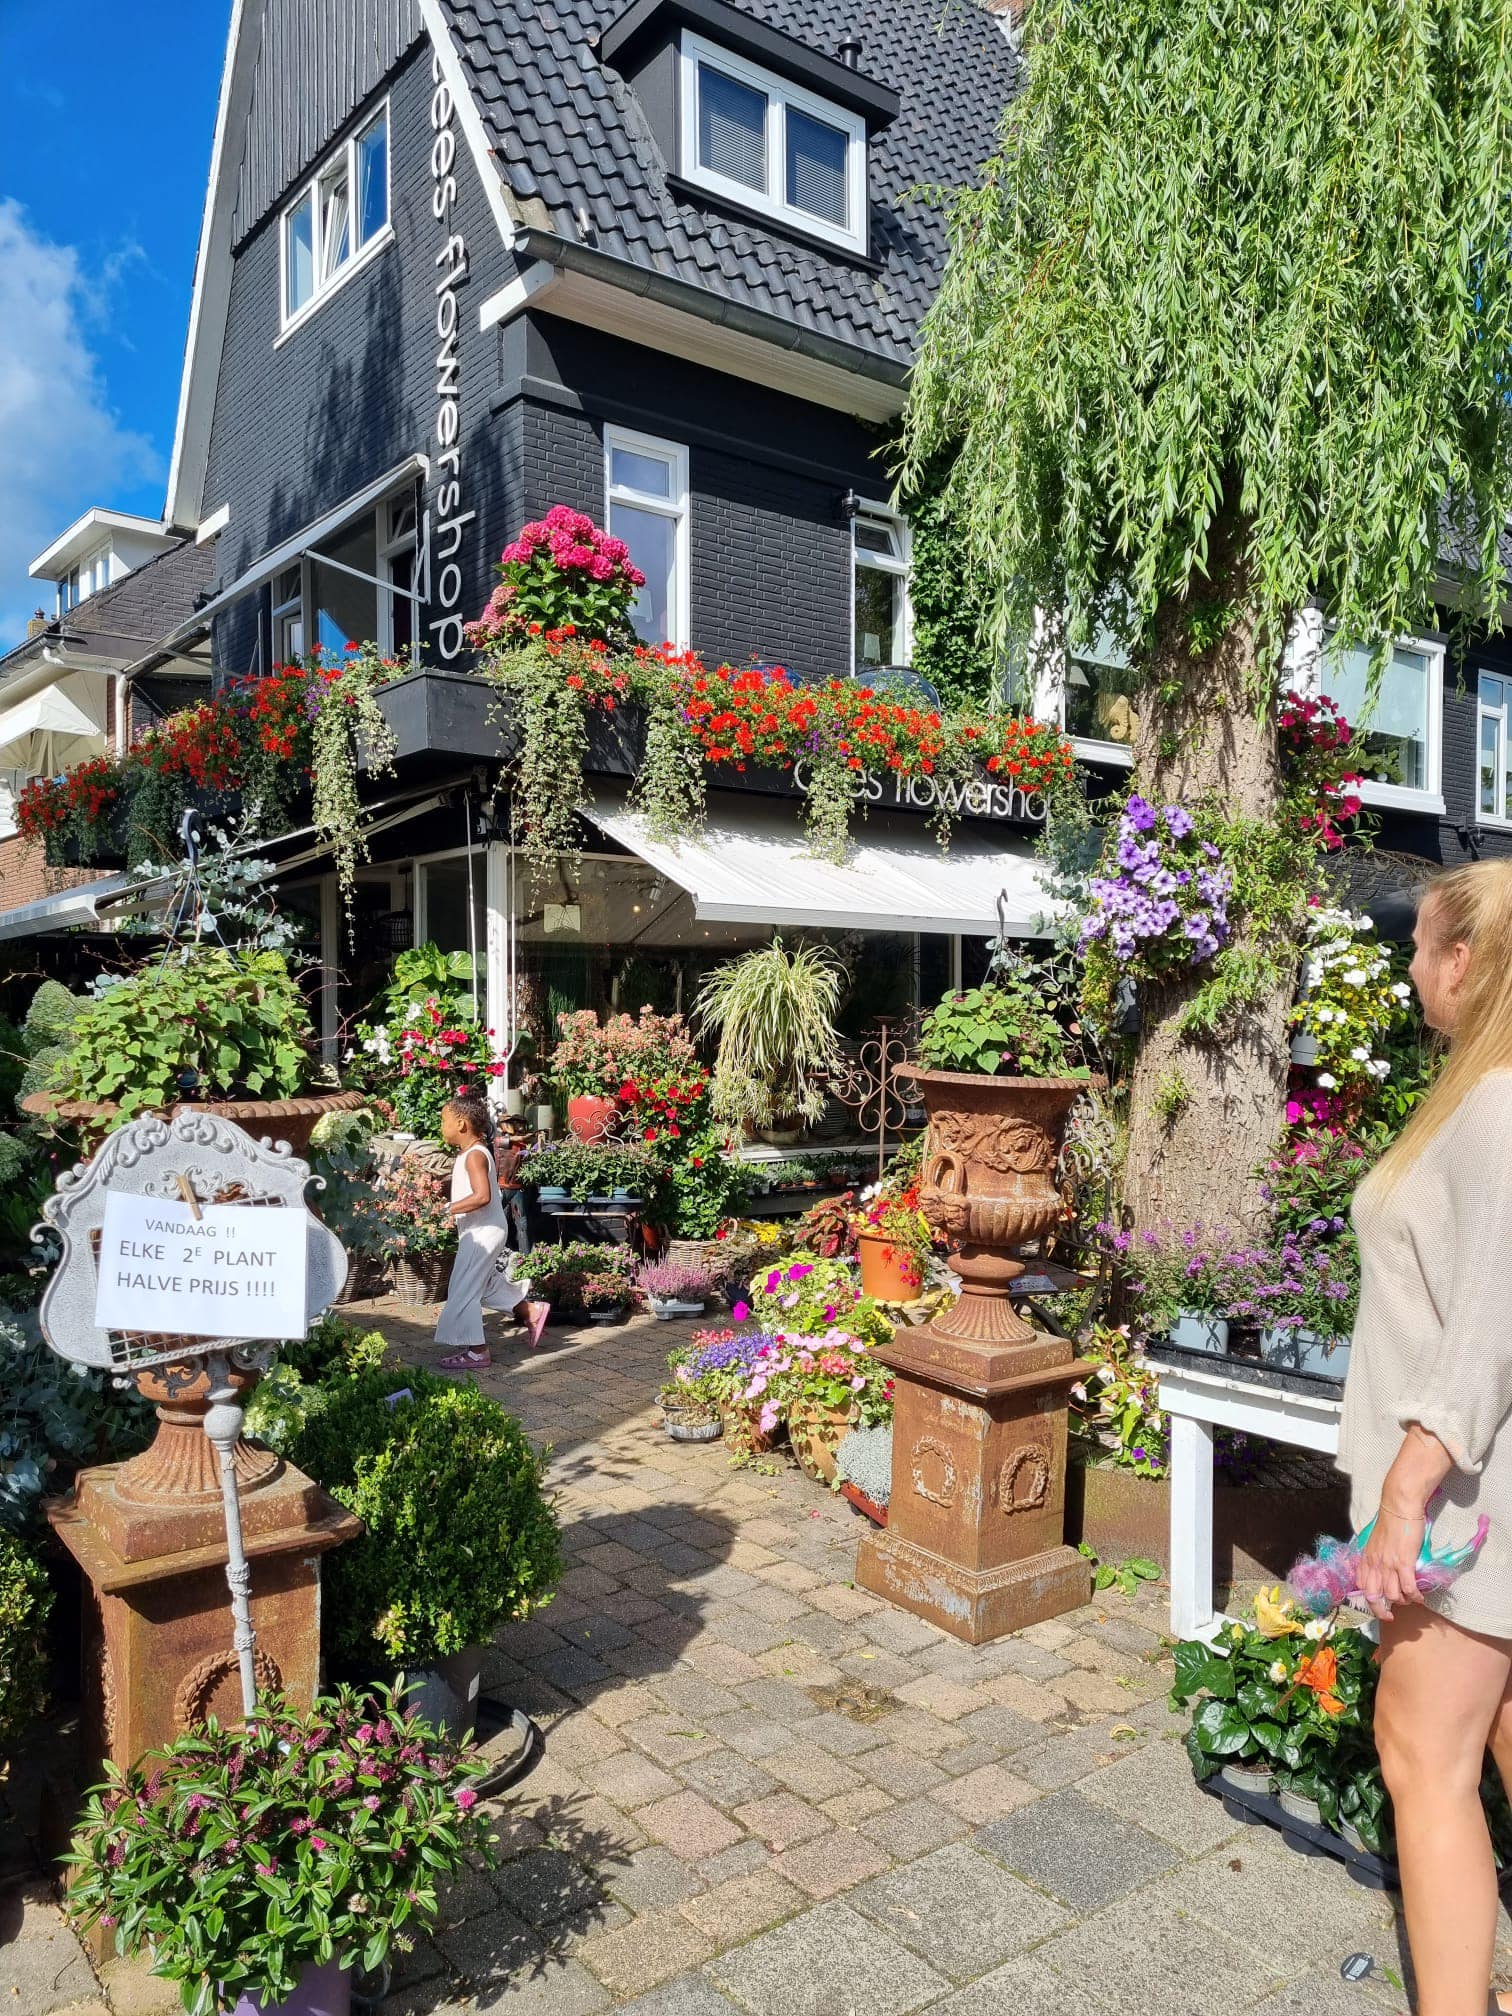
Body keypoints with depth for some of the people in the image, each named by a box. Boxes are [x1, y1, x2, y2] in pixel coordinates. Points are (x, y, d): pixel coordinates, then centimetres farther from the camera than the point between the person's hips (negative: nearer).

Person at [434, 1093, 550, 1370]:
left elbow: (482, 1196, -32)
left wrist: (446, 1210, -30)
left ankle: (477, 1351, 6)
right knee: (486, 1284, 22)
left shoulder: (474, 1155, -20)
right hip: (483, 1231, 10)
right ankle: (532, 1311, 31)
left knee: (463, 1289, -2)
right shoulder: (471, 1153, 11)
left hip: (482, 1233, -10)